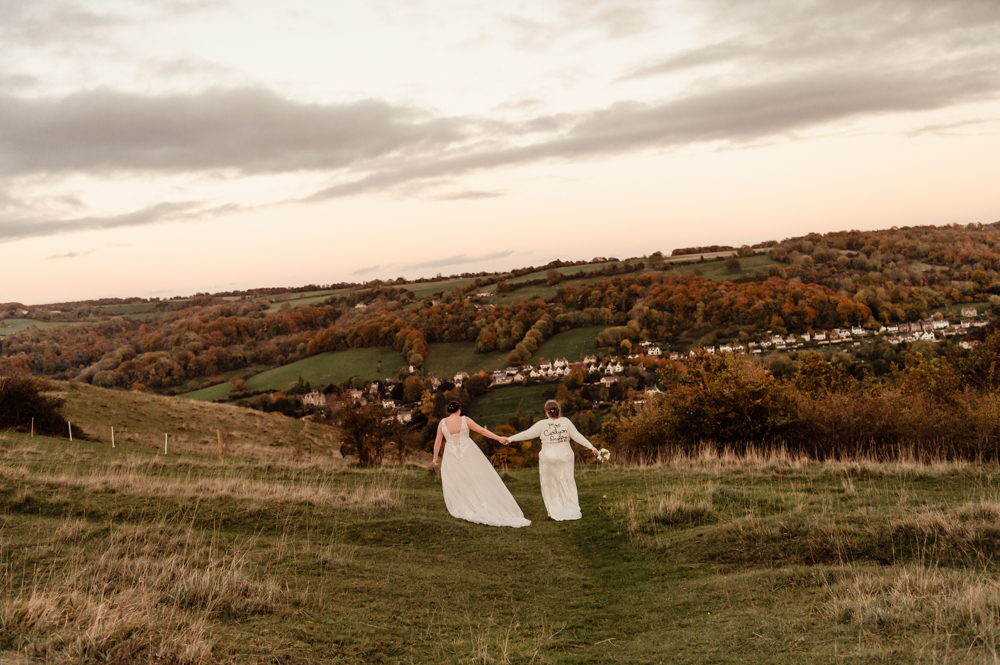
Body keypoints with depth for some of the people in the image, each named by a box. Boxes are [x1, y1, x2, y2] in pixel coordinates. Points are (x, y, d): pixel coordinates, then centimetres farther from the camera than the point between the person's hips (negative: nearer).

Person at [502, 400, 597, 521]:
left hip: (548, 458, -2)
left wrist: (509, 439, 2)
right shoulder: (566, 422, -5)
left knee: (550, 485, 10)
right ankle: (573, 511, 14)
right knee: (567, 483, 12)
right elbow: (577, 436, -3)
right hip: (565, 456, 2)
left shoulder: (542, 424, -10)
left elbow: (527, 434, -6)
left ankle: (556, 513, 12)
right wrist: (591, 446, 4)